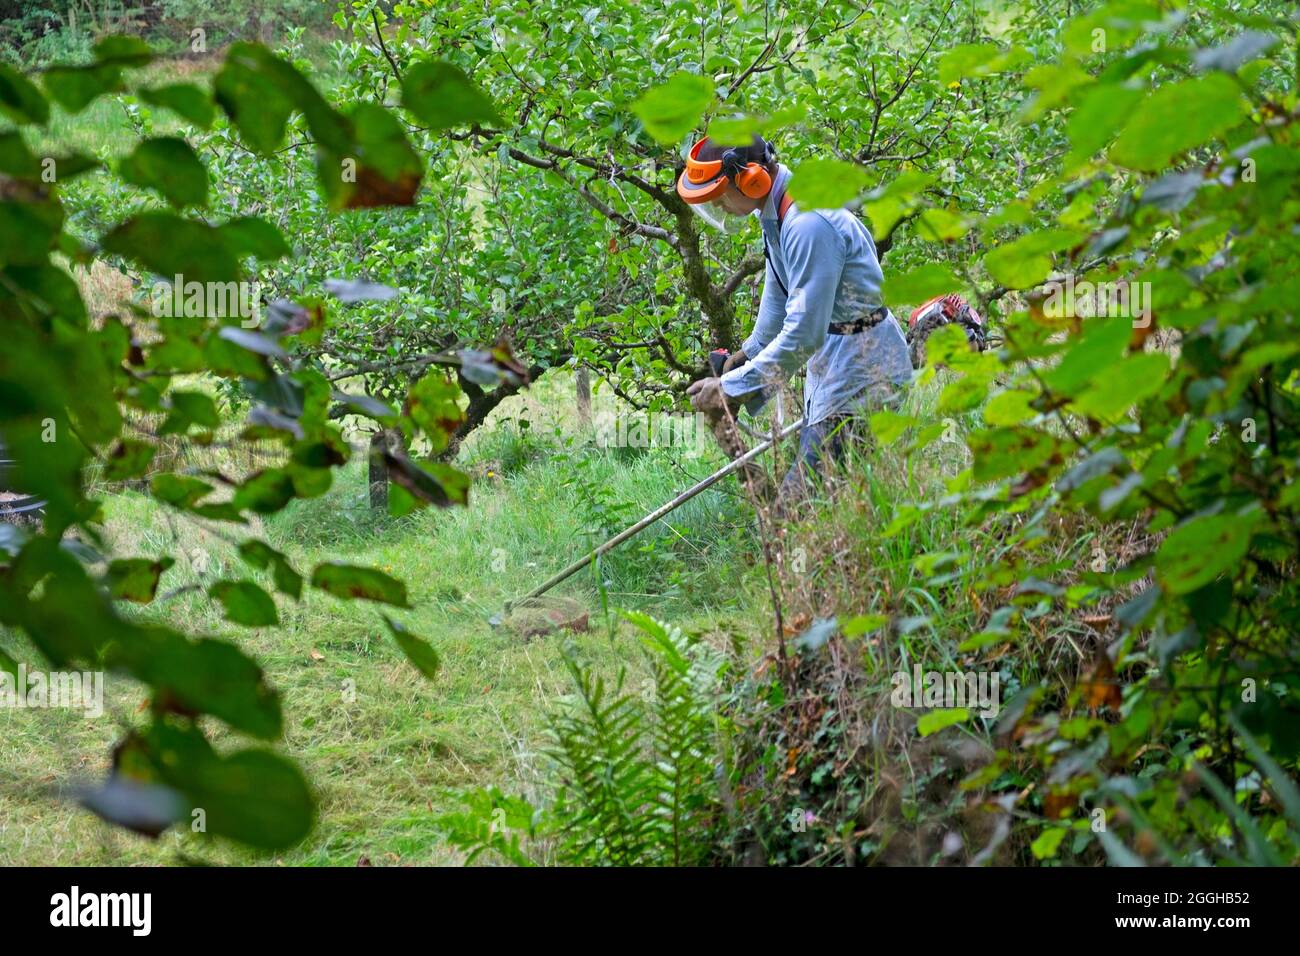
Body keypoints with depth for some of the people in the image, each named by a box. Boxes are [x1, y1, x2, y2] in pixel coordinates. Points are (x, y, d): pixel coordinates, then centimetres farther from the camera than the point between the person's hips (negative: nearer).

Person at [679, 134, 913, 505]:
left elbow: (804, 333, -28)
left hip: (859, 375, -11)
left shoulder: (808, 224, -27)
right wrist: (752, 349, 33)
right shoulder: (776, 212, 6)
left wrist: (731, 388, -23)